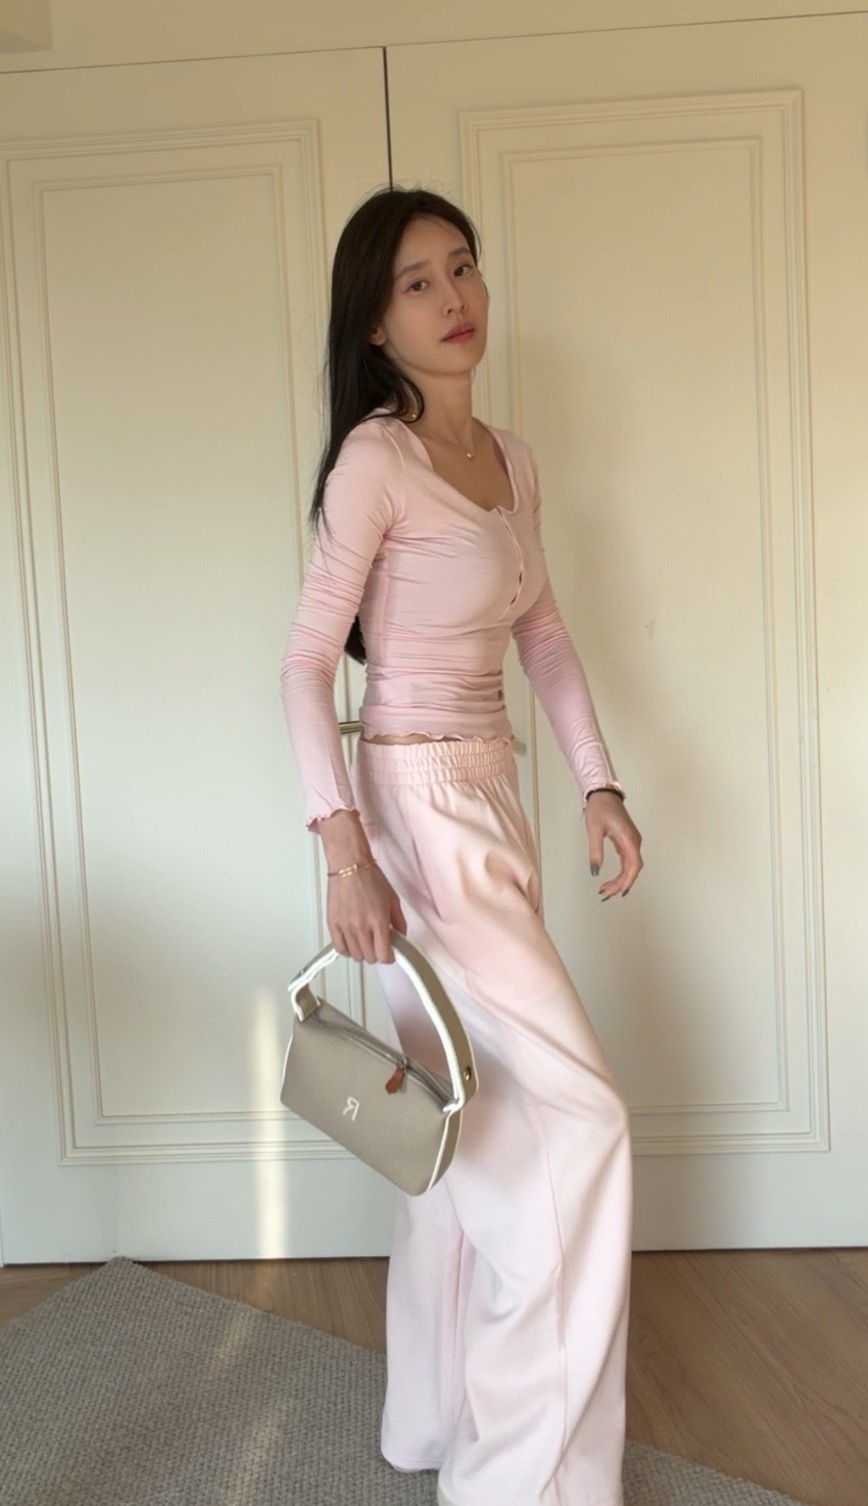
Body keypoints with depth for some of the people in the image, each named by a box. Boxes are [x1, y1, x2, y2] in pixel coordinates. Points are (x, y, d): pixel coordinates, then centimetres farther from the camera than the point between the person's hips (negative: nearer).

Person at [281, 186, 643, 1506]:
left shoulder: (512, 462, 11)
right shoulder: (375, 459, -12)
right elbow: (306, 660, -15)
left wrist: (599, 783, 10)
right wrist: (344, 849, -25)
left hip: (493, 803, 8)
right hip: (416, 807, -8)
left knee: (475, 1127, 16)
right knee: (576, 1121, -6)